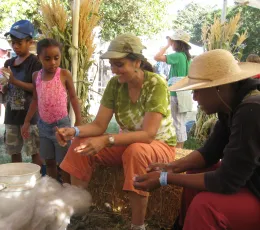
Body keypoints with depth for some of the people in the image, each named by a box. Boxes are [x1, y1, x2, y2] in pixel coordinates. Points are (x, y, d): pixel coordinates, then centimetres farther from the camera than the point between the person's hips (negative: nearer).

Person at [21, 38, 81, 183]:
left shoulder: (64, 74, -10)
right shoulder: (36, 76, 2)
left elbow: (73, 97, -3)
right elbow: (35, 100, 12)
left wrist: (79, 121, -8)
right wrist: (27, 121, 12)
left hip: (61, 124, -4)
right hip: (43, 125, 4)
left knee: (64, 162, 5)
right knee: (49, 161, 14)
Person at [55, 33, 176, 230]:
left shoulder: (157, 85, -24)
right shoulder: (115, 84, -8)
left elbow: (148, 134, -31)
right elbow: (99, 125, -9)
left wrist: (107, 141, -42)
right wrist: (74, 131, -30)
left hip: (159, 146, -5)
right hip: (128, 144, 5)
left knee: (136, 151, -38)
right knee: (81, 145, -14)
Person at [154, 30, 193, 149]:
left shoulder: (177, 56, -13)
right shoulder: (187, 57, 14)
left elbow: (157, 57, -19)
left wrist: (167, 45, -9)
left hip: (176, 94, -9)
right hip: (185, 93, 9)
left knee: (177, 124, -4)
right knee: (181, 123, 13)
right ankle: (180, 149, 20)